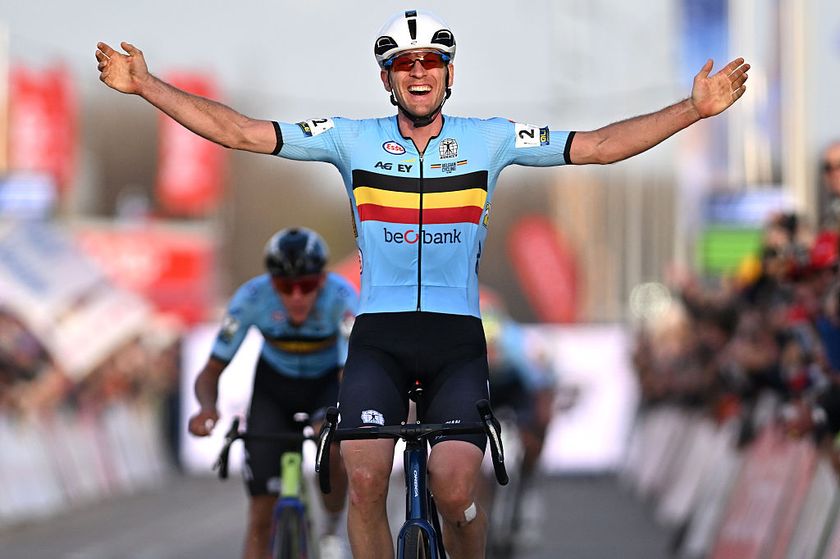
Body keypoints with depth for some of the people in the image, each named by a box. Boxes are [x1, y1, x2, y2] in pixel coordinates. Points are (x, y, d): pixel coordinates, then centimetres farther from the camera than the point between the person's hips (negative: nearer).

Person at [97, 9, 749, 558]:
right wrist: (145, 85, -6)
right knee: (365, 482, -21)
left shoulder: (488, 138, 4)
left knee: (455, 493, -18)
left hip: (458, 340, 0)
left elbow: (599, 145, 2)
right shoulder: (353, 139, 3)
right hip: (378, 337, 0)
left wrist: (696, 109, -6)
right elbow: (238, 132, 1)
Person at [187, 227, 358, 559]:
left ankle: (331, 530, -3)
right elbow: (211, 372, -25)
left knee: (332, 451, -34)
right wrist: (208, 408, -47)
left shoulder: (341, 298, -33)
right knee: (261, 519, -7)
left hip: (329, 383, -1)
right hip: (274, 385, 1)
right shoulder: (252, 297, -29)